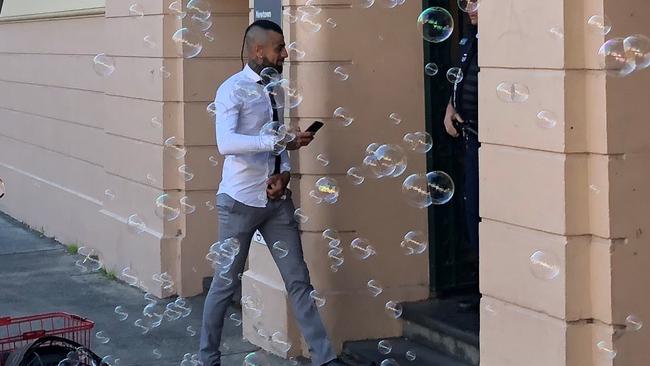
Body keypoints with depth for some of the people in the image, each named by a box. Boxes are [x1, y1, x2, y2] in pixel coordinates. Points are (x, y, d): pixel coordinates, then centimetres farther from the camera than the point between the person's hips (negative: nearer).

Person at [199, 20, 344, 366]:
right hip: (240, 201, -6)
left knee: (298, 281, 4)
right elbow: (226, 143, -27)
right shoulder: (232, 90, -13)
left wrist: (284, 172, -4)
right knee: (226, 283, 5)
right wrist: (281, 141, -32)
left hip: (276, 200, 6)